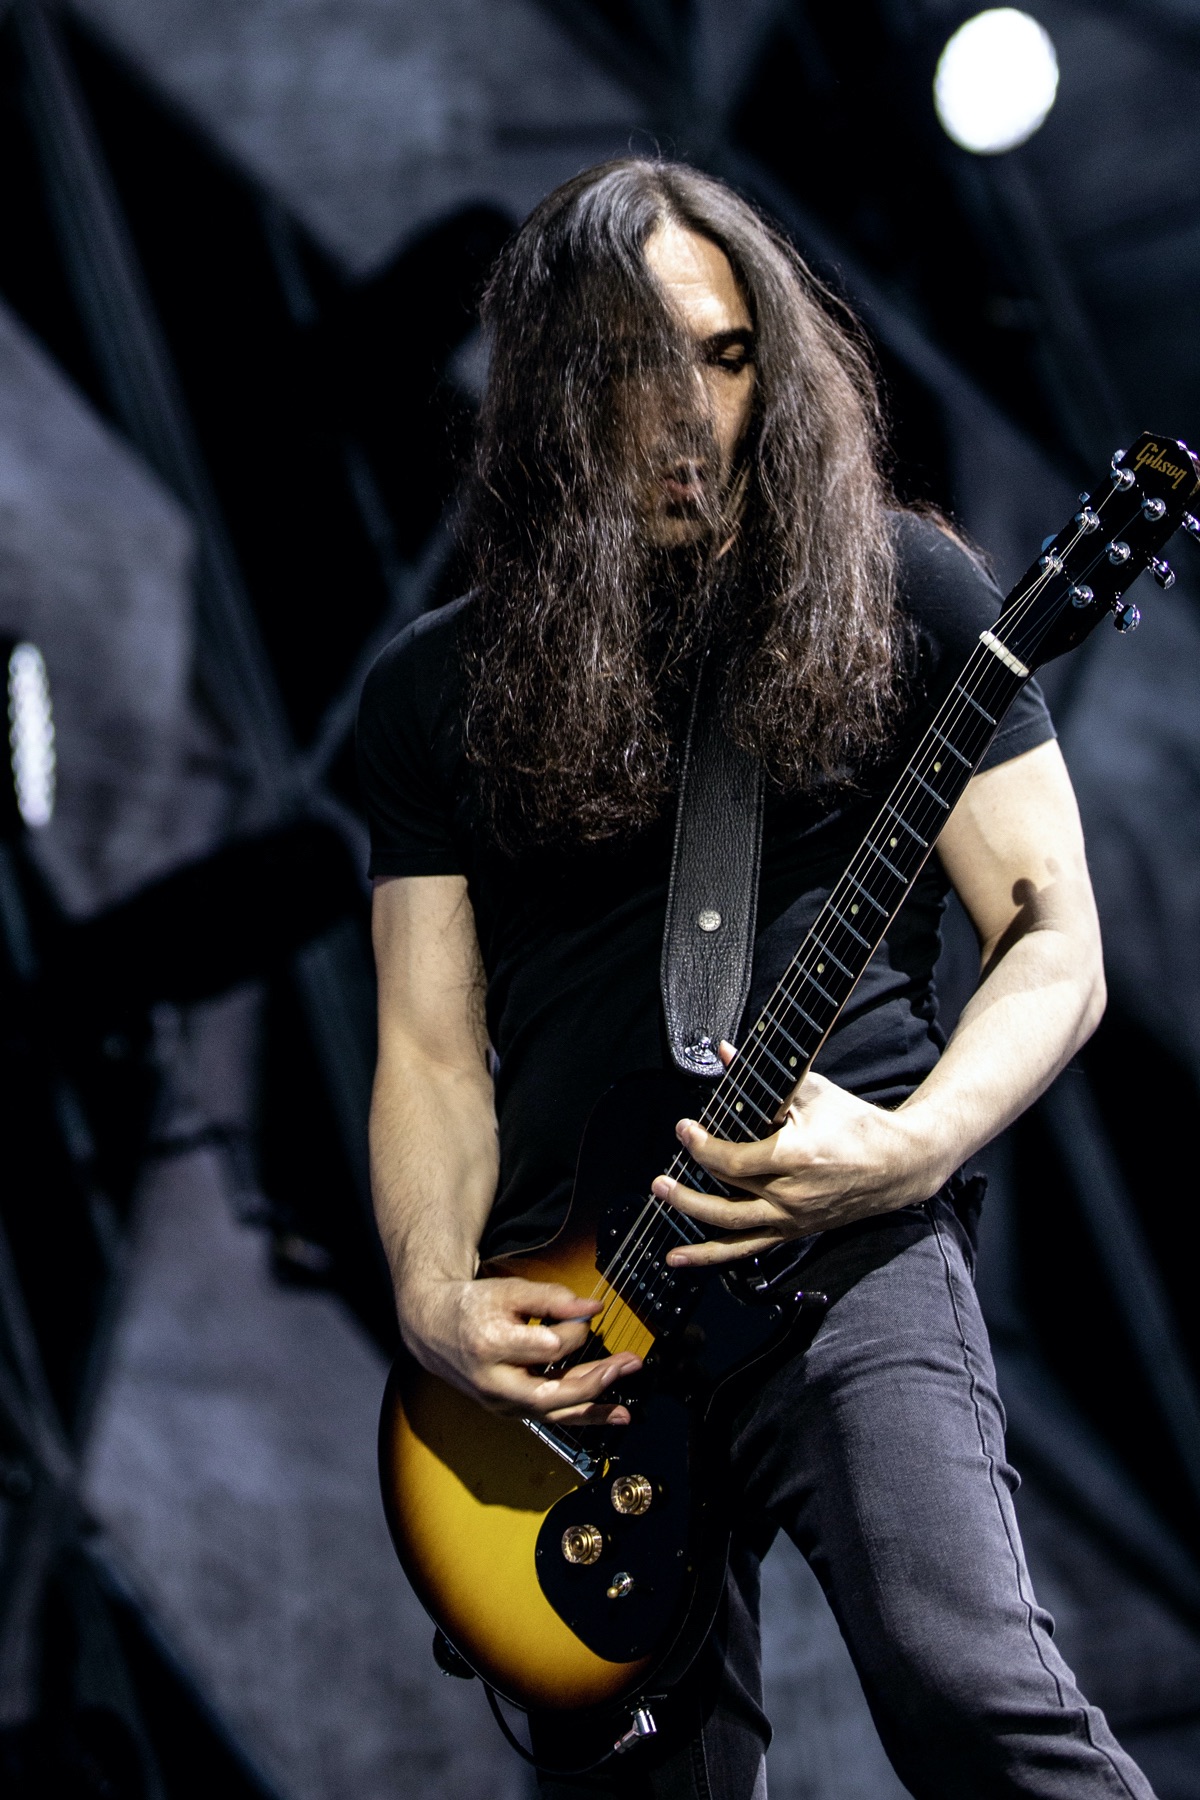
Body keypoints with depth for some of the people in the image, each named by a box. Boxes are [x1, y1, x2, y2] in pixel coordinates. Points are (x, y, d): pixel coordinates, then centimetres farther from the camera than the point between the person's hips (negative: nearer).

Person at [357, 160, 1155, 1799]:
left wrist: (908, 1151, -17)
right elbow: (432, 1041, 11)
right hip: (571, 1319, 4)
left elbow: (1054, 949, 1)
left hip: (850, 1247, -3)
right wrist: (438, 1300, -7)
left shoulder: (898, 592, 4)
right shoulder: (439, 687, 12)